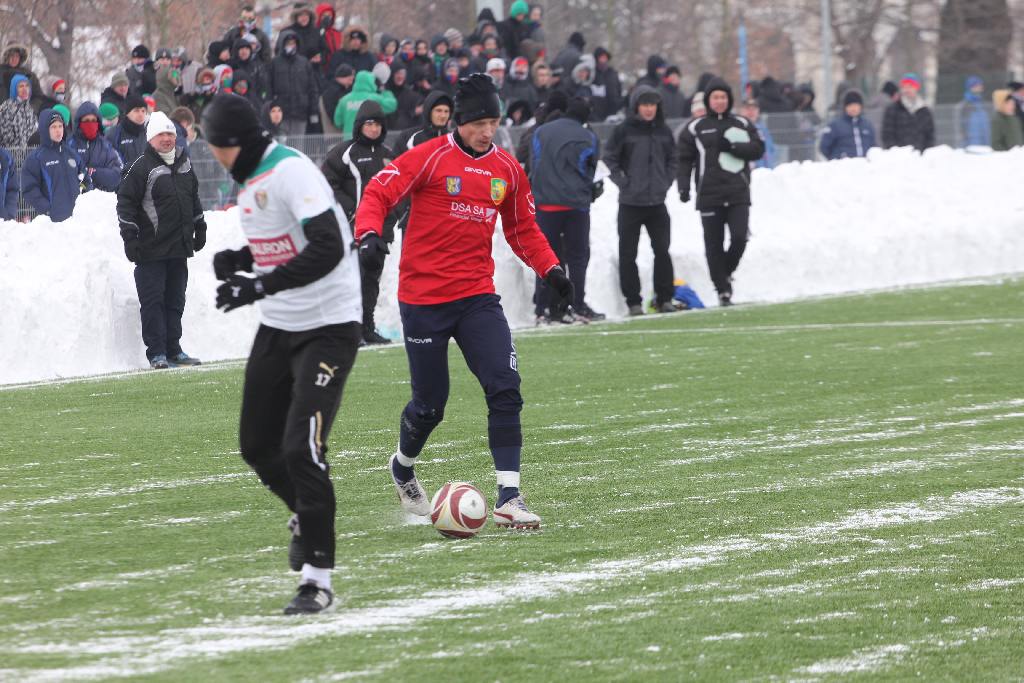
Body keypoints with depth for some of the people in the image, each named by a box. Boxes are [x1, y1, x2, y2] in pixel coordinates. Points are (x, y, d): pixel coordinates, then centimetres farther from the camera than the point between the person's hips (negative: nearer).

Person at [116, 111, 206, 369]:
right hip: (152, 249, -7)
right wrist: (129, 236, -16)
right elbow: (125, 201, -11)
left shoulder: (183, 163, 12)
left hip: (179, 247, 7)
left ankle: (173, 350, 16)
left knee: (175, 301, 10)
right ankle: (156, 353, -4)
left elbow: (193, 197, 26)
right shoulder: (141, 167, -9)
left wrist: (199, 227, 27)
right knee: (153, 301, -6)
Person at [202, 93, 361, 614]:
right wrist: (239, 260, 1)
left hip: (328, 327, -9)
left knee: (301, 448, -16)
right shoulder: (249, 179, 9)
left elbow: (327, 250, -29)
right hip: (278, 326, 9)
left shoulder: (290, 171, -20)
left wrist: (260, 286, -31)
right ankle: (306, 513, 42)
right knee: (258, 446, 13)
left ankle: (318, 578, -10)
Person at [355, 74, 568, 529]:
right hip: (423, 298, -4)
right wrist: (369, 235, -29)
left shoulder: (507, 170, 8)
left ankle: (509, 498, -13)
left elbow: (522, 230, 19)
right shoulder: (430, 158, -7)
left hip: (477, 297, 4)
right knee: (430, 405, 5)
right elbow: (378, 194, -9)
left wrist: (550, 269, 4)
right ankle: (403, 467, 38)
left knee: (505, 390, -14)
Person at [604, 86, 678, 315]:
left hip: (657, 202, 3)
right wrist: (623, 183, -10)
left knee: (662, 251, 2)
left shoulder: (663, 132, 7)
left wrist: (666, 182, 4)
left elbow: (672, 159, 17)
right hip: (630, 202, -3)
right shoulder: (623, 131, -5)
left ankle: (664, 298, 10)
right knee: (628, 253, 0)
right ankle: (633, 301, 6)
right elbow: (610, 159, -3)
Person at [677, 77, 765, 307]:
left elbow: (758, 149, 4)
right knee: (714, 245, -1)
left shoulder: (742, 125, 11)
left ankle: (727, 273, 15)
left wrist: (732, 147, -10)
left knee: (739, 236, -12)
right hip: (709, 196, -1)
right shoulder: (695, 128, 4)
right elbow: (684, 159, 2)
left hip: (738, 194, 1)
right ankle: (722, 289, 7)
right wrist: (684, 187, -9)